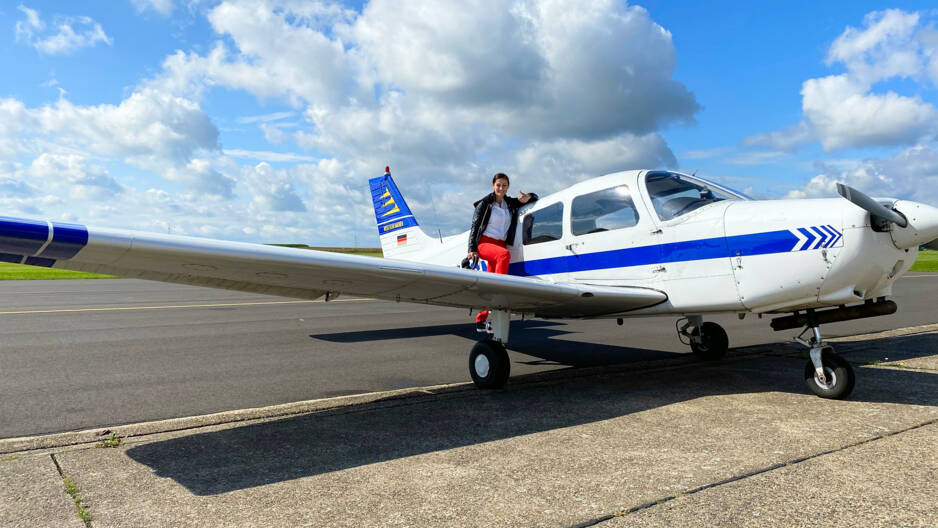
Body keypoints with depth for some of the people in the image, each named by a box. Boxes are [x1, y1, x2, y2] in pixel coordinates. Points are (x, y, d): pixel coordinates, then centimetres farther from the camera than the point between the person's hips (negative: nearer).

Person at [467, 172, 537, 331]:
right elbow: (474, 227, 1)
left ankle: (481, 320, 6)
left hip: (500, 244, 5)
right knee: (504, 254, -36)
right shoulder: (485, 203, 4)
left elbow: (534, 197, 23)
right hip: (484, 242, -4)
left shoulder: (511, 204, 15)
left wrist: (527, 197, -1)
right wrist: (472, 249, -10)